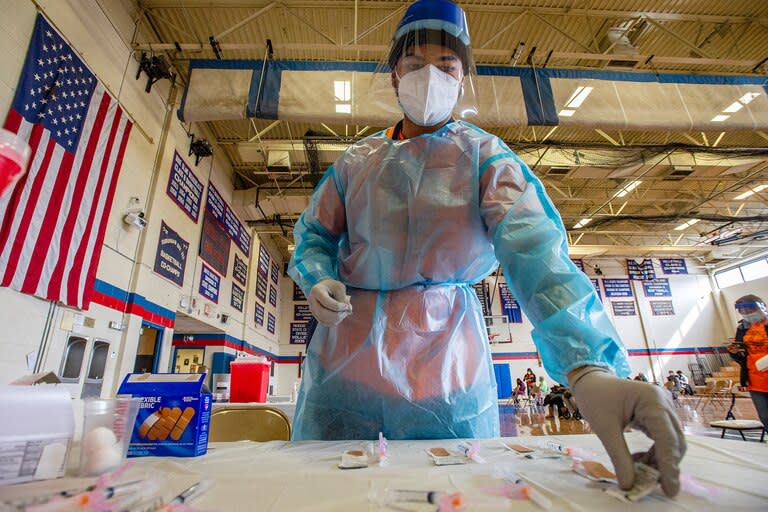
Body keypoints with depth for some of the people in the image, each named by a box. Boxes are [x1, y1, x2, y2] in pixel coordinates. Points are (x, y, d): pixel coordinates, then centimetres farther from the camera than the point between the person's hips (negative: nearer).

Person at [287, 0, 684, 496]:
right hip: (346, 355, 3)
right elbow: (315, 236, 12)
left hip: (444, 361, -2)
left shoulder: (485, 156, -2)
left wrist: (588, 367, -34)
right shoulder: (357, 160, 8)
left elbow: (534, 251, -18)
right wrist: (318, 280, -12)